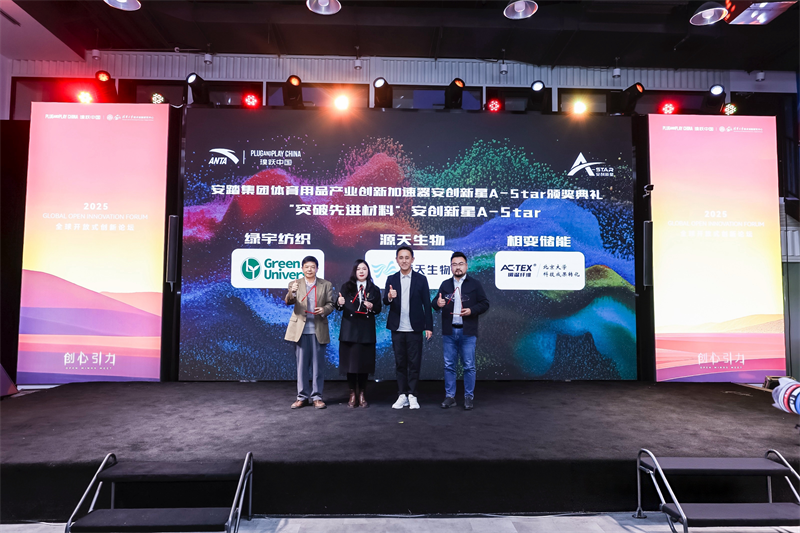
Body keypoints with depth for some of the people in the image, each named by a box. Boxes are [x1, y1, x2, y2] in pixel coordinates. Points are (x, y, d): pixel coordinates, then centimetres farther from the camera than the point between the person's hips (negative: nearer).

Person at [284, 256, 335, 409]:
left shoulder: (326, 285, 6)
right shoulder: (295, 284, 4)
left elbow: (330, 304, 4)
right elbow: (288, 302, -11)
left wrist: (324, 310, -18)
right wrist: (292, 292, -32)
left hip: (319, 330, 0)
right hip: (301, 329, 0)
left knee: (318, 365, 5)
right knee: (301, 364, 7)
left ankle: (317, 397, 16)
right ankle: (302, 397, 17)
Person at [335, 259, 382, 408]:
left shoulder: (374, 289, 8)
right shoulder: (347, 287, 4)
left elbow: (378, 309, 7)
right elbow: (340, 307, 1)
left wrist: (372, 307, -14)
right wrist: (339, 303, -21)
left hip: (366, 331, 1)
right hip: (349, 330, -1)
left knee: (364, 362, 3)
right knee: (350, 361, 1)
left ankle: (362, 394, 17)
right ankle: (352, 394, 14)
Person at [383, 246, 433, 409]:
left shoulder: (421, 279, 0)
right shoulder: (391, 279, 5)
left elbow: (426, 304, 0)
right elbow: (385, 302, -4)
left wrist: (429, 326, -4)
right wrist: (389, 297, -28)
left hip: (415, 328, -2)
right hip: (397, 328, 2)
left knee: (414, 363, 3)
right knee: (400, 363, 9)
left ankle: (412, 395, 14)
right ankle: (402, 395, 18)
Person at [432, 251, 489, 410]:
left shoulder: (475, 284, 2)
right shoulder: (445, 284, 10)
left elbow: (485, 303, 1)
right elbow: (434, 302, 8)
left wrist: (472, 310, -16)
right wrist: (437, 303, -15)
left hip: (467, 332, -2)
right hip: (449, 332, 3)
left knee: (469, 366, 3)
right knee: (449, 366, 7)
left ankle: (469, 397, 15)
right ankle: (450, 397, 17)